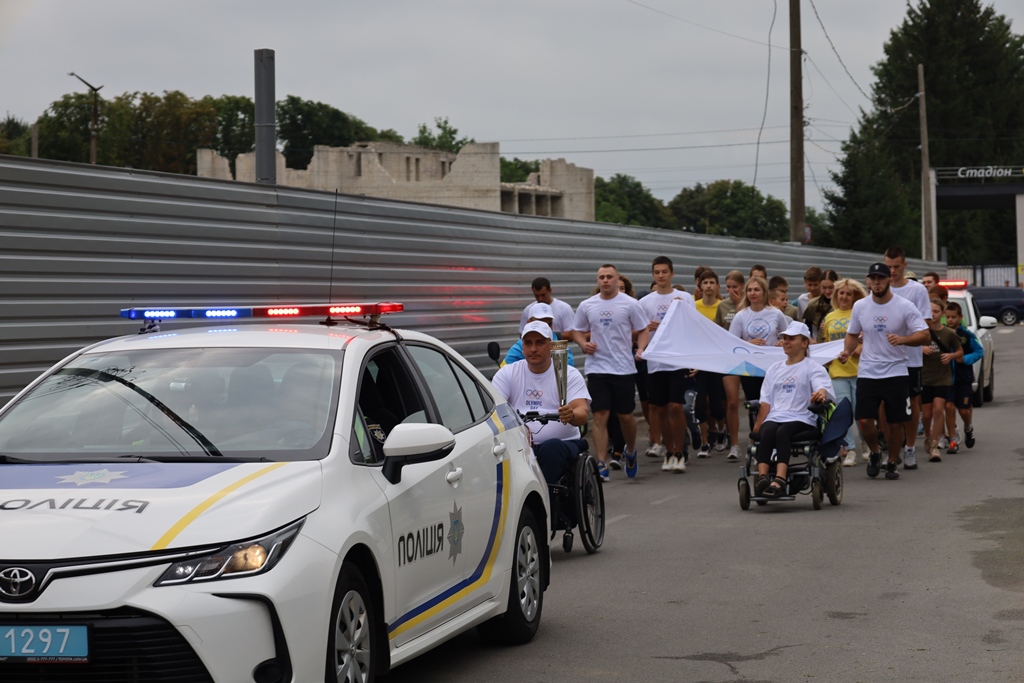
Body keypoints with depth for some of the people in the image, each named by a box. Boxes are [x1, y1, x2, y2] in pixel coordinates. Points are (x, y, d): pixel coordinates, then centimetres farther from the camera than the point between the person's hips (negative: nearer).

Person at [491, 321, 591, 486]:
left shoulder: (569, 374, 6)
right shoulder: (507, 373, 12)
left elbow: (582, 413, -9)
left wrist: (572, 416, -36)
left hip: (562, 442, -1)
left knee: (552, 447, -37)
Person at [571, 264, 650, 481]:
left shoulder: (630, 304, -1)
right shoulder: (586, 306, 6)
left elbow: (643, 330, 4)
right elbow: (577, 331, 16)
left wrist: (640, 349, -14)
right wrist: (584, 344, -6)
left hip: (624, 368, -1)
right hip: (596, 368, 1)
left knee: (625, 415, 7)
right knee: (600, 416, -5)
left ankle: (631, 451, 34)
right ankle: (601, 465, -6)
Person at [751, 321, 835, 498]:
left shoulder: (813, 368, 11)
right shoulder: (774, 370, 26)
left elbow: (822, 386, -10)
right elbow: (766, 401, 18)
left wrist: (821, 393, -36)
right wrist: (757, 426, 2)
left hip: (802, 420, -3)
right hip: (775, 418, 4)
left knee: (783, 432, -36)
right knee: (767, 431, -32)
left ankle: (779, 480, -53)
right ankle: (762, 476, -49)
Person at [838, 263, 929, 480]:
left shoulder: (905, 307, -6)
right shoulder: (860, 307, 4)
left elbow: (924, 335, -9)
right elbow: (852, 334, 18)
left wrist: (902, 339, -27)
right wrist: (847, 351, -2)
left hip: (896, 372, -2)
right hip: (867, 372, 2)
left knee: (895, 423, 2)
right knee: (865, 421, -8)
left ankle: (892, 463, 21)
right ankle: (875, 452, 20)